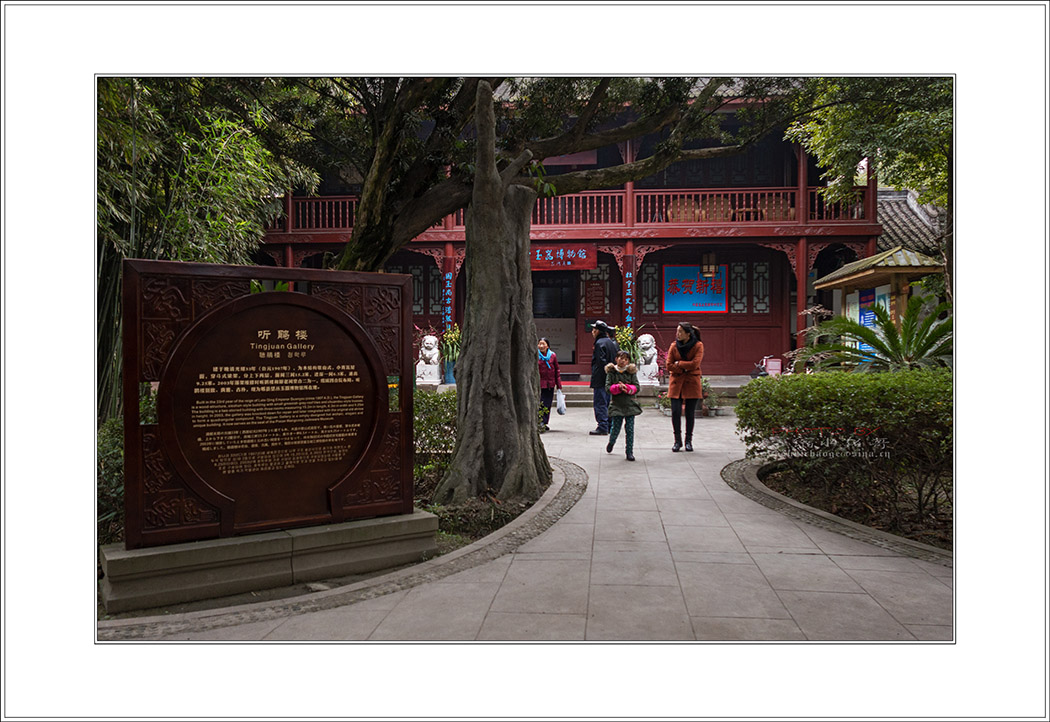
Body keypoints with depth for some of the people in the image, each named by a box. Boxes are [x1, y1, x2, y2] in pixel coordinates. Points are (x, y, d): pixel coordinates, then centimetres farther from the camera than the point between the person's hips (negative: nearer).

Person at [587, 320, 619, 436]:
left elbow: (601, 361, -18)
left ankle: (602, 428, -6)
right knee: (608, 403, 15)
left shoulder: (599, 343, -13)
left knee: (600, 404, -5)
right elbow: (616, 359, 16)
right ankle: (609, 427, 19)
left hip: (601, 380, -9)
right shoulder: (611, 342, 14)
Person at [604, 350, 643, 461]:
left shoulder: (631, 372, 4)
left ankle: (630, 452, 9)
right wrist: (618, 387, -21)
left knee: (630, 429, 0)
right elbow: (608, 387, -5)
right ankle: (611, 442, 37)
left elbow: (636, 387, 0)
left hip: (630, 404, 1)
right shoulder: (611, 372, 1)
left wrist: (627, 388, -18)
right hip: (617, 404, -1)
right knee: (615, 428, 3)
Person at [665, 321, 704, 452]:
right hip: (676, 381, 2)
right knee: (675, 411, -6)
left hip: (692, 382, -2)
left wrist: (679, 364, -7)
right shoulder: (674, 346, 4)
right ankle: (677, 441, 8)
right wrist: (684, 368, -9)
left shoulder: (698, 345, -3)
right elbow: (669, 365, -1)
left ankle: (688, 441, 16)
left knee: (690, 412, 2)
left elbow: (695, 363, -15)